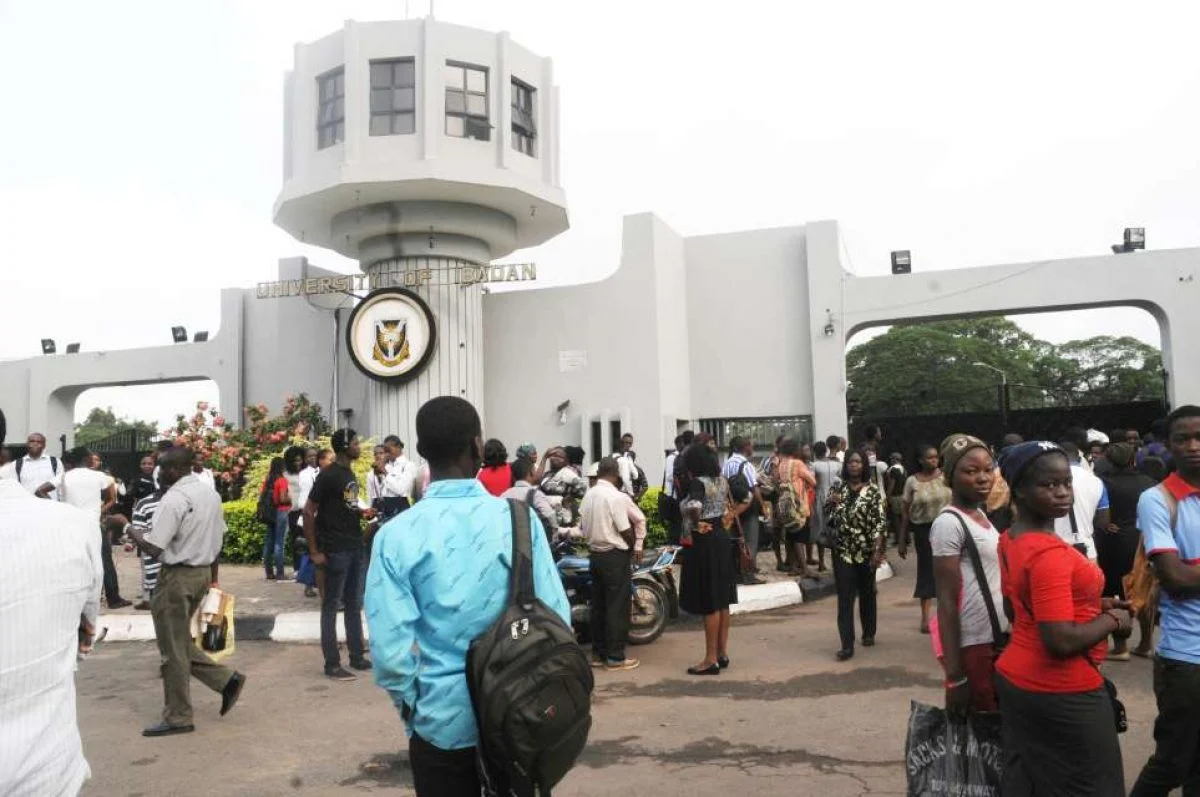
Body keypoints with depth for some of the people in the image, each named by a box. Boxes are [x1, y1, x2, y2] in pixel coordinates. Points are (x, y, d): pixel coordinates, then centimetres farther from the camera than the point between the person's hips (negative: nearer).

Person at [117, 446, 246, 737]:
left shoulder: (174, 499, -19)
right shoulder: (210, 493, 8)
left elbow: (152, 547, -21)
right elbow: (219, 538, 14)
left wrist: (126, 525, -7)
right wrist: (213, 577, 21)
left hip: (178, 576, -8)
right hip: (203, 572, 9)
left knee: (173, 649, 4)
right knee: (181, 641, 21)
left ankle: (178, 718, 14)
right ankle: (226, 679, 15)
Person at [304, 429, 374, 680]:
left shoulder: (351, 474, 11)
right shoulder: (328, 475, -14)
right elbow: (309, 512, -14)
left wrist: (362, 513, 3)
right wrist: (314, 551, -15)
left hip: (355, 548, 8)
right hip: (335, 551, -8)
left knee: (354, 604, 15)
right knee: (331, 606, 1)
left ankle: (357, 655, 25)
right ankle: (332, 664, 7)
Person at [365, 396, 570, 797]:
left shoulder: (397, 535, -13)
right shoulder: (520, 519, -11)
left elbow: (391, 648, -14)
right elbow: (556, 620, -9)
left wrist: (412, 705, 5)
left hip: (442, 722, -1)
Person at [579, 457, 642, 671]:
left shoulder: (588, 495, 4)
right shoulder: (616, 497, -18)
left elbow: (583, 527, 9)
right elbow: (626, 530, -15)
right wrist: (635, 547, 2)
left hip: (595, 554, 7)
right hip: (615, 557, -7)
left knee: (598, 605, 13)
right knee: (617, 607, -1)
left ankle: (598, 653, 19)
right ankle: (615, 657, 3)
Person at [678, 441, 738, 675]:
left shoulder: (698, 482, -19)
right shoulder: (721, 480, 7)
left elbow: (693, 506, -38)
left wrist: (694, 526, -21)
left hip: (703, 543, -9)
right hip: (721, 538, 9)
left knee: (709, 603, -2)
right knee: (722, 600, 14)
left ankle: (711, 660, 5)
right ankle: (722, 653, 23)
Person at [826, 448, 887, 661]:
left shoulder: (873, 489, -3)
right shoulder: (838, 488, 5)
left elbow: (880, 521, -7)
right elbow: (831, 520, 10)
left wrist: (878, 550, -14)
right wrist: (832, 505, -11)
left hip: (867, 550, -1)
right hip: (843, 551, 1)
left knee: (867, 593, 14)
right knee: (845, 597, -6)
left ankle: (868, 633, 33)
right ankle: (847, 644, -8)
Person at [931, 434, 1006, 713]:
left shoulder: (980, 515, 8)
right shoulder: (949, 523, -17)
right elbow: (947, 602, -18)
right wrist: (955, 675, -19)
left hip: (996, 639, 8)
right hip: (971, 646, -8)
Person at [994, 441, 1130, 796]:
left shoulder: (1010, 540, 4)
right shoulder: (1050, 554, -25)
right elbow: (1061, 641, -28)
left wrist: (1093, 605, 9)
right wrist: (1112, 620, -11)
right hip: (1062, 692, -8)